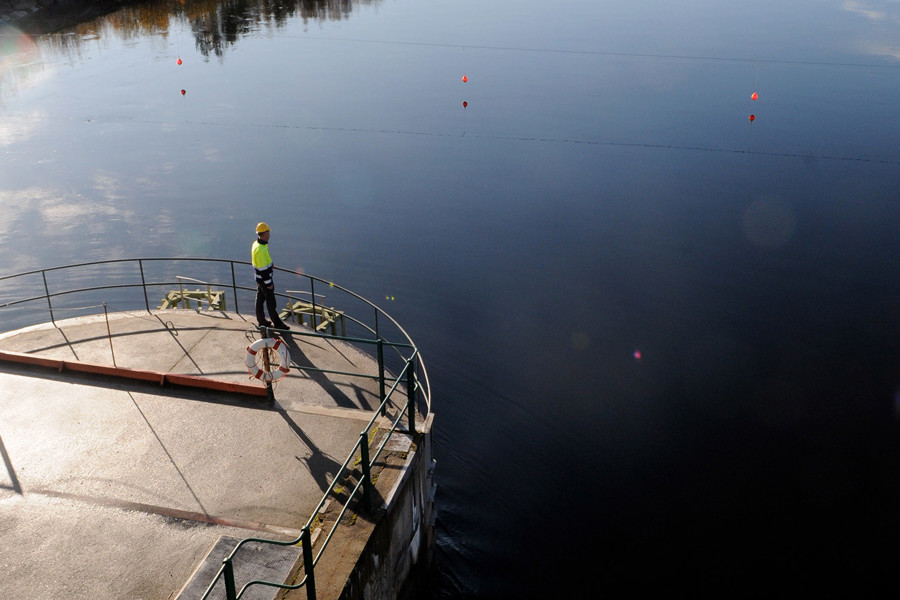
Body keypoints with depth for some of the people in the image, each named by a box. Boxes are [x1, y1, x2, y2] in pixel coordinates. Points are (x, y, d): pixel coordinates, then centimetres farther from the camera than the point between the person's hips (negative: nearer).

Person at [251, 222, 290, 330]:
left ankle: (261, 321, 32)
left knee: (260, 299, 19)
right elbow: (263, 268, -26)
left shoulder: (256, 244, 3)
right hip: (264, 279, -10)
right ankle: (277, 323, 10)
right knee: (271, 301, 0)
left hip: (259, 278, 10)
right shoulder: (261, 249, -29)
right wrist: (269, 283, -20)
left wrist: (270, 265, 18)